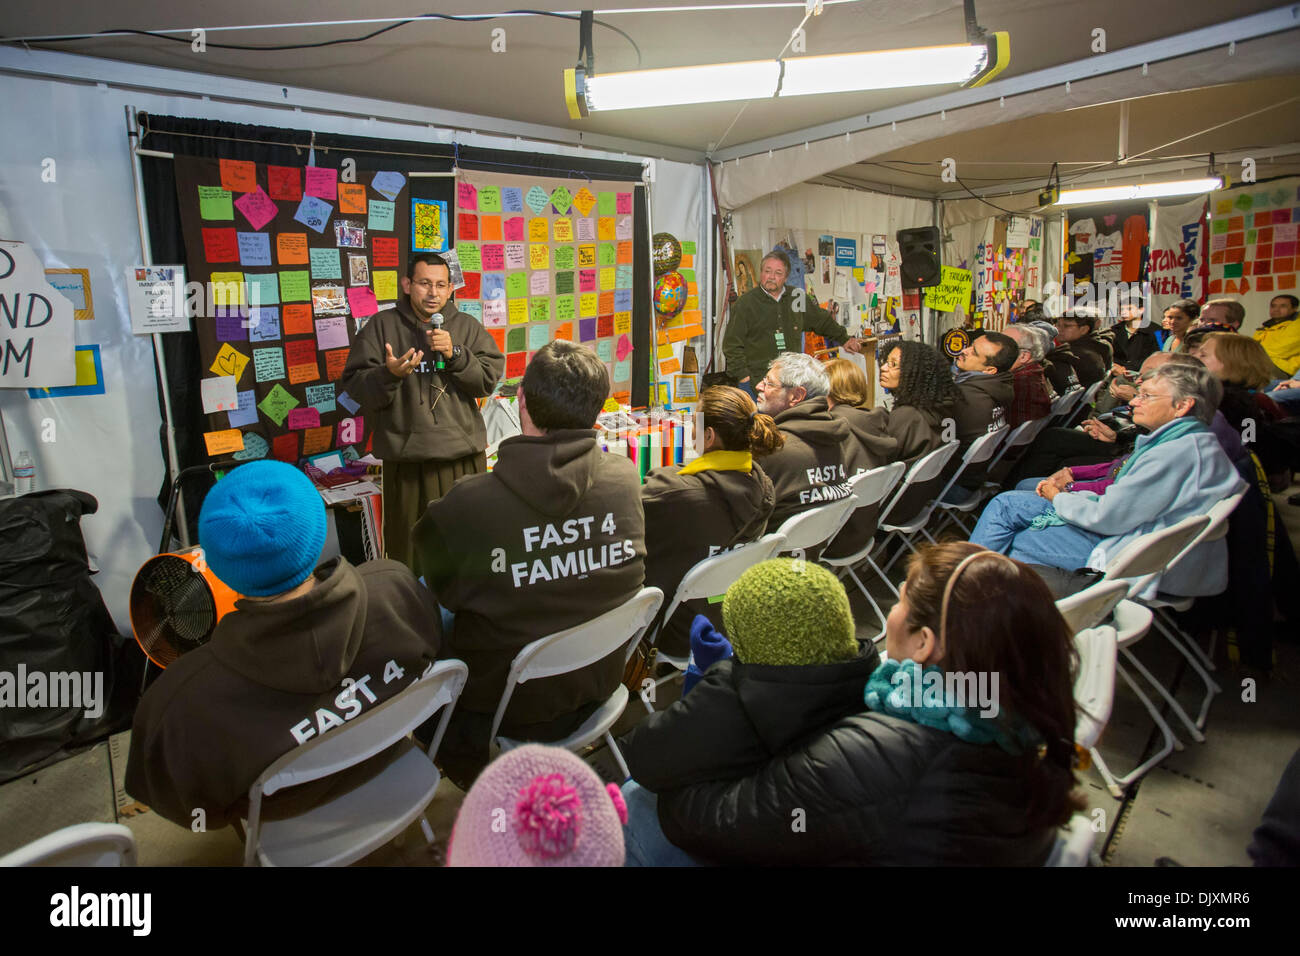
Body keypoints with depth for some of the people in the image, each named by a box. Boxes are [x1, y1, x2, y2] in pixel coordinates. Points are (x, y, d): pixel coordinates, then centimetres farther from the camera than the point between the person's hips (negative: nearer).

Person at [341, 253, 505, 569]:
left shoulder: (467, 326, 10)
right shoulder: (383, 326, 6)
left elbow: (489, 379, 0)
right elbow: (355, 386, 0)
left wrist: (455, 354, -13)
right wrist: (389, 374, -19)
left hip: (463, 456, 2)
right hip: (406, 459, -1)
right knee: (407, 550, 6)